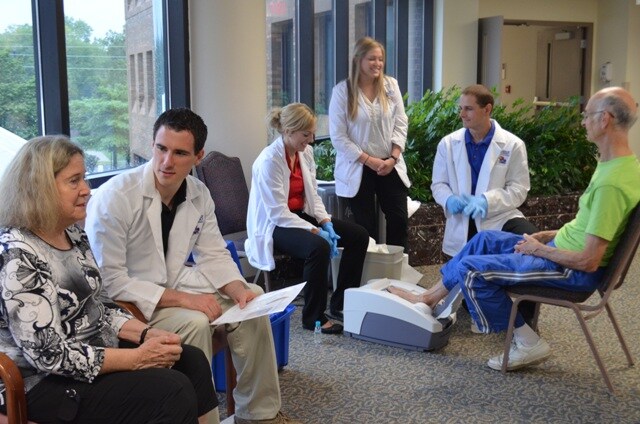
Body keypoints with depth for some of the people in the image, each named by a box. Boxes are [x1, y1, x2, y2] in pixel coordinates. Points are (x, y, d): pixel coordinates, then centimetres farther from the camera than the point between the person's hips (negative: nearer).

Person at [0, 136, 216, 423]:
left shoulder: (72, 233, 5)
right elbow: (51, 356, -26)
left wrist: (146, 334, -4)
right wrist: (137, 358, -22)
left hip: (94, 351, 9)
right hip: (45, 382, -9)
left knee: (192, 362, -2)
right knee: (173, 392, -18)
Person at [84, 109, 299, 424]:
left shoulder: (199, 194, -3)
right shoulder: (113, 198, -23)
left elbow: (213, 255, 4)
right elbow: (109, 280, -24)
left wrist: (238, 289, -17)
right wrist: (181, 299, -28)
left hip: (175, 284, 7)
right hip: (124, 303, -7)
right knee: (195, 322, -29)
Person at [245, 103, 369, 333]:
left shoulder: (306, 152, 1)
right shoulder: (269, 160, -22)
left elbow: (313, 195, 7)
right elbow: (278, 213, -24)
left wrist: (325, 222, -11)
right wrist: (315, 230, -27)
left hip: (300, 215, 8)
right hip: (274, 225, -8)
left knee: (359, 235, -2)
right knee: (319, 247, -35)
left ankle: (341, 304, 9)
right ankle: (314, 317, -17)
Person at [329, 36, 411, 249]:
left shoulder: (390, 85, 4)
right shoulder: (342, 90, -7)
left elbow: (400, 124, 4)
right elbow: (338, 136, -9)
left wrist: (393, 158, -10)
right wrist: (368, 160, -14)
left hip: (389, 165, 3)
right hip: (358, 167, -3)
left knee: (399, 218, -1)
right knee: (365, 225, 1)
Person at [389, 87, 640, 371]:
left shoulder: (612, 183, -30)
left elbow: (588, 261, -28)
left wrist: (540, 249, -13)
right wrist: (551, 235, 8)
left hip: (575, 271, -10)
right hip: (565, 247, 10)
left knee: (470, 269, -10)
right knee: (485, 239, 15)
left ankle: (528, 344, 3)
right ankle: (429, 298, 25)